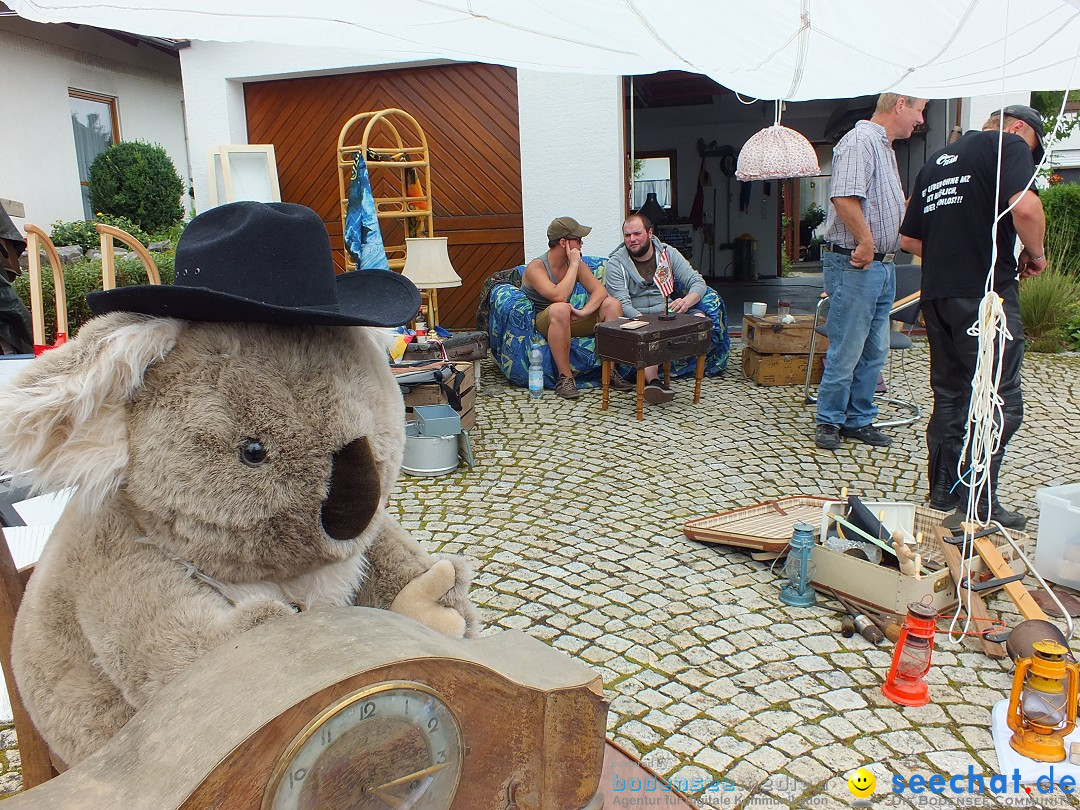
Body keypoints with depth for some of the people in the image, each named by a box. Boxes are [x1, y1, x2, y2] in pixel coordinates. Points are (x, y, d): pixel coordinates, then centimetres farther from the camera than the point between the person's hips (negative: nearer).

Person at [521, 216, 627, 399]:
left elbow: (600, 290, -6)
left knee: (612, 304, -10)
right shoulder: (536, 267, -18)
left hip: (567, 322, 7)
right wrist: (574, 264, -23)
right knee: (560, 309, -40)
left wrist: (584, 311, -26)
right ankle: (565, 377, -30)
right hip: (541, 323, -7)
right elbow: (559, 296, -33)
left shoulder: (576, 264, 2)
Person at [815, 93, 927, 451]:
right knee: (846, 350, -3)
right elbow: (845, 197, -26)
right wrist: (865, 242, -22)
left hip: (882, 265, 10)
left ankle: (859, 420, 22)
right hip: (855, 265, -10)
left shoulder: (885, 146, 20)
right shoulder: (859, 141, -12)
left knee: (874, 351, 13)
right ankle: (829, 421, 10)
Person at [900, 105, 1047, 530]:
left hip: (936, 294, 8)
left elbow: (909, 239, 21)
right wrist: (1036, 253, -5)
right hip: (985, 292, -7)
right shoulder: (1009, 145, -2)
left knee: (949, 394, 16)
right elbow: (1025, 208, -21)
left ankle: (943, 494, 22)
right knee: (1000, 402, -1)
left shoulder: (936, 160, 21)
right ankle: (980, 505, 1)